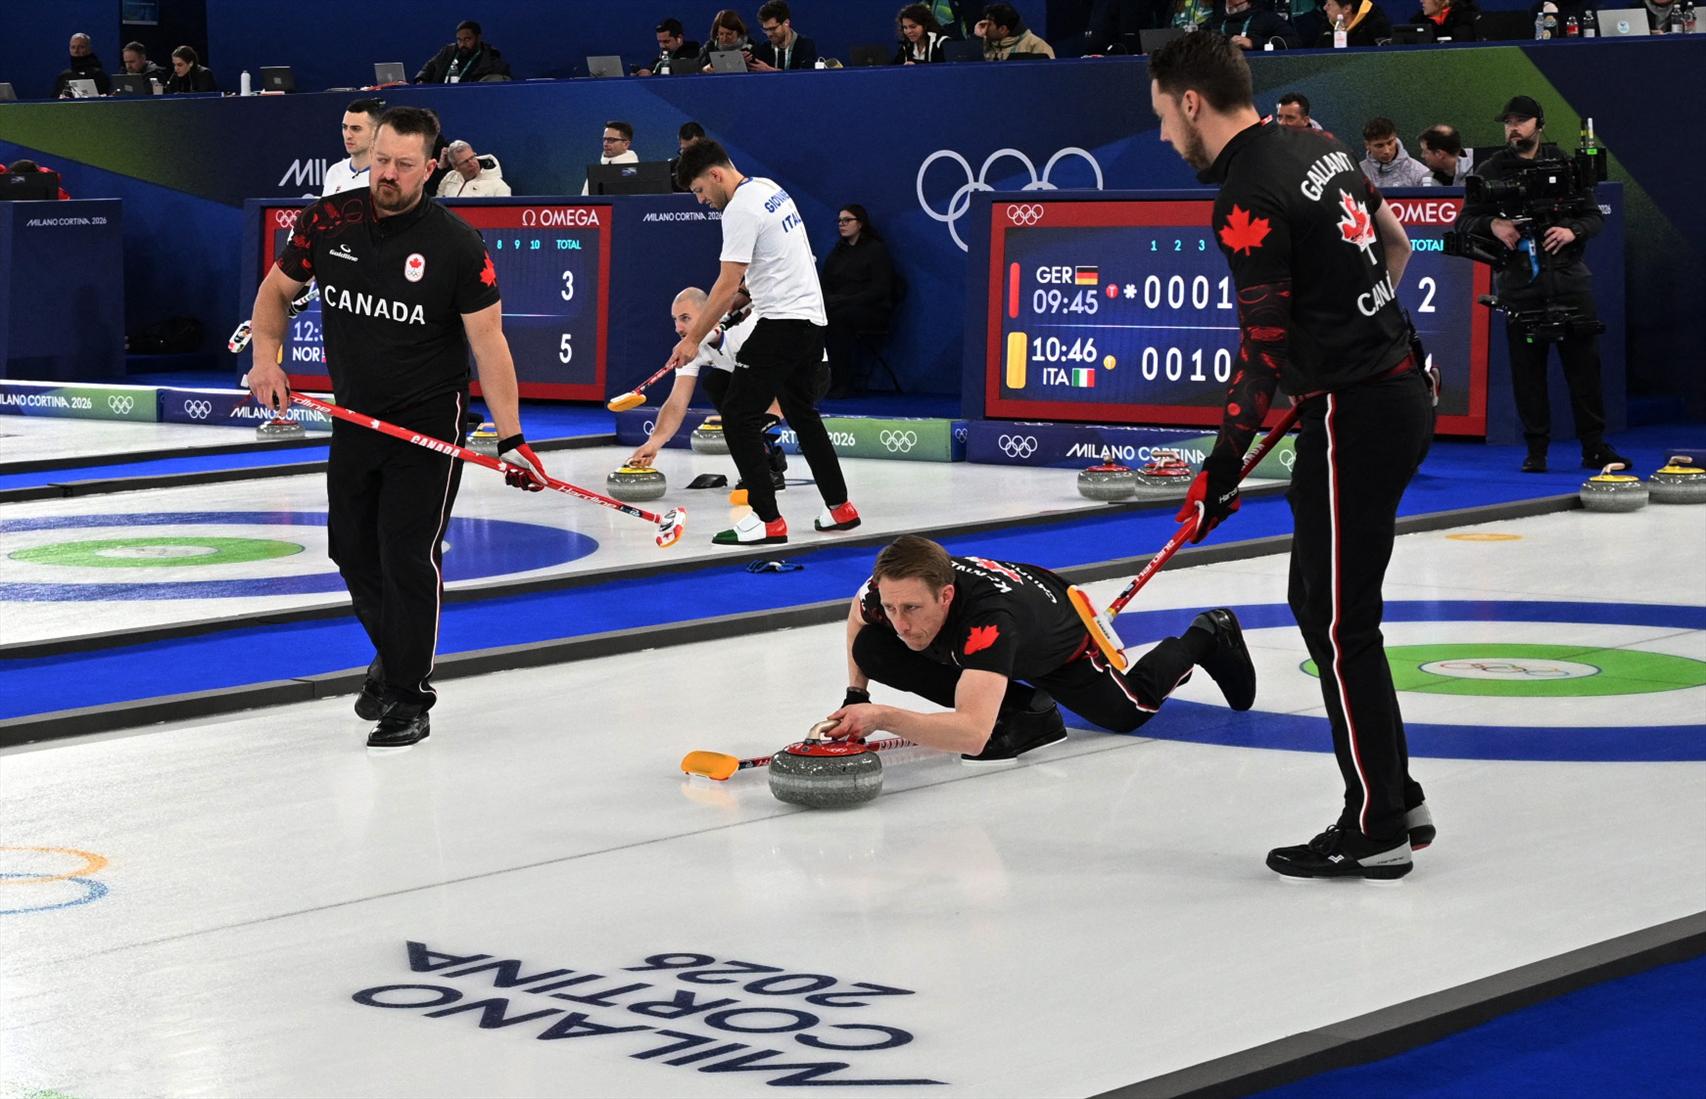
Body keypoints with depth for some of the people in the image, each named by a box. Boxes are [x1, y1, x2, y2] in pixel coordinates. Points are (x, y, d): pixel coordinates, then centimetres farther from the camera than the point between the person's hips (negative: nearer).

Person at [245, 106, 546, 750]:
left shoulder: (456, 245, -16)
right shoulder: (328, 221, -5)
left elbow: (488, 341, -15)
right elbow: (277, 290, 10)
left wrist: (512, 438, -20)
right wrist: (266, 358, -7)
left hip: (429, 424, -5)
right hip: (354, 418, 5)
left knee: (409, 555, -8)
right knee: (353, 548, 14)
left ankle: (409, 697, 3)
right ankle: (392, 653, 39)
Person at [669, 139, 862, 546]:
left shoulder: (740, 209, -15)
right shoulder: (769, 188, 13)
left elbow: (728, 285, -18)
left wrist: (693, 338, -14)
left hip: (782, 322, -10)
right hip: (811, 317, 10)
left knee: (738, 416, -8)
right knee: (802, 413, 22)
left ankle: (767, 520, -11)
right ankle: (840, 508, 26)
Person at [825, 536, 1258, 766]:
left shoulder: (990, 619, -52)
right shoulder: (890, 590, -35)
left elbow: (973, 735, -62)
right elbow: (858, 615, -6)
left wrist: (883, 718, -71)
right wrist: (856, 697, -13)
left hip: (1066, 637, -4)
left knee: (1129, 711, 19)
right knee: (872, 649, -18)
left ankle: (1207, 637, 47)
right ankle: (1020, 710, -2)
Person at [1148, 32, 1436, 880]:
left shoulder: (1249, 200, -18)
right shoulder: (1319, 149, 10)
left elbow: (1262, 350, -17)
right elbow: (1395, 246, 22)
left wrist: (1222, 470, -10)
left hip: (1353, 417, -10)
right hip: (1398, 387, 10)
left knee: (1339, 625, -2)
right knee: (1318, 601, 17)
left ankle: (1375, 830, 4)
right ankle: (1394, 798, 21)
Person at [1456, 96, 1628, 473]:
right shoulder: (1490, 171, 8)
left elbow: (1595, 216, 13)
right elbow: (1463, 222, 8)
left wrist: (1573, 230, -8)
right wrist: (1492, 224, -12)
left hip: (1569, 276, 1)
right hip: (1518, 283, -1)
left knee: (1584, 363, 1)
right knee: (1527, 368, 0)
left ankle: (1594, 447, 7)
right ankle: (1536, 450, 7)